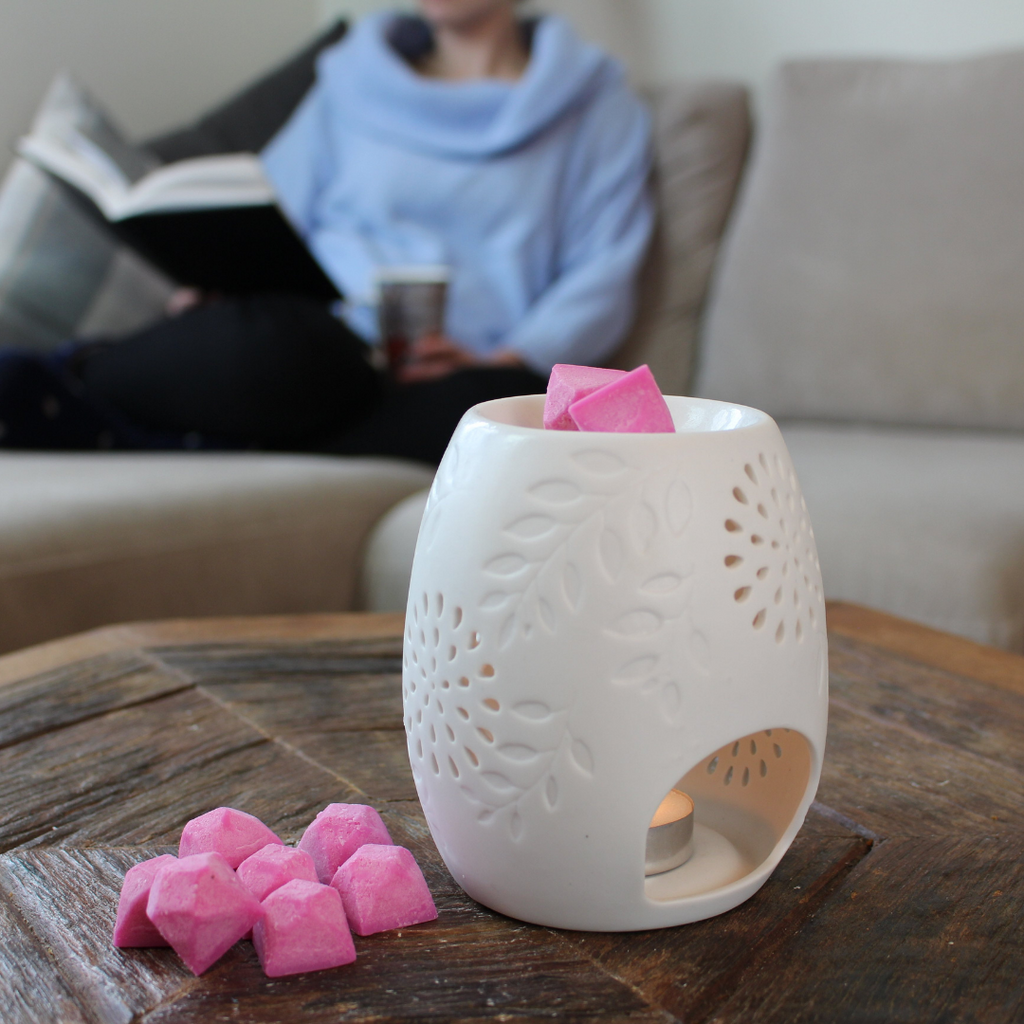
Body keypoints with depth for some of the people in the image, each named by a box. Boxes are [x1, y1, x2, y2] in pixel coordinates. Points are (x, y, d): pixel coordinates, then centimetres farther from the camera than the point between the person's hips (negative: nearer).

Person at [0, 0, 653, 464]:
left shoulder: (596, 103, 17)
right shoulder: (355, 81, 23)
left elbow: (604, 276, 5)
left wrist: (504, 362, -13)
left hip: (444, 376, 1)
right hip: (327, 342, 0)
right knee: (268, 342, -38)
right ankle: (62, 384, -12)